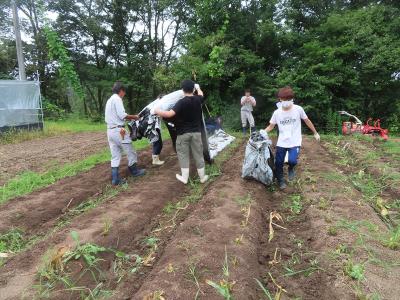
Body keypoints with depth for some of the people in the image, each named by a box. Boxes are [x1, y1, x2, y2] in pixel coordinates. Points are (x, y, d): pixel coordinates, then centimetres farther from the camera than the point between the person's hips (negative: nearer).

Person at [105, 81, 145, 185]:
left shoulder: (109, 100, 21)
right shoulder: (117, 99, -8)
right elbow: (122, 115, -18)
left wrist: (130, 117, 18)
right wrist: (133, 117, -4)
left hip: (110, 131, 9)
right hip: (118, 130, -9)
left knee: (115, 156, 8)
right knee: (130, 152, 8)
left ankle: (115, 179, 8)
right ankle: (135, 171, 23)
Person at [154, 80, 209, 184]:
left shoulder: (181, 102, -16)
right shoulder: (197, 99, -2)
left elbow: (169, 114, -26)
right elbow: (201, 95, 25)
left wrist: (157, 111, -12)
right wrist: (198, 87, 45)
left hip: (183, 133, -3)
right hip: (196, 132, 3)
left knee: (183, 155, 10)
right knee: (198, 154, 11)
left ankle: (184, 177, 15)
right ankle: (202, 177, 20)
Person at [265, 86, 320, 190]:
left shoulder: (298, 109, -7)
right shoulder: (277, 112, -3)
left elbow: (307, 121, 6)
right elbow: (271, 126, 6)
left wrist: (315, 133, 14)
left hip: (295, 142, -2)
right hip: (281, 143, 2)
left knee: (292, 160, -22)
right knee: (278, 163, 4)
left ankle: (291, 168, 15)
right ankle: (281, 180, 30)